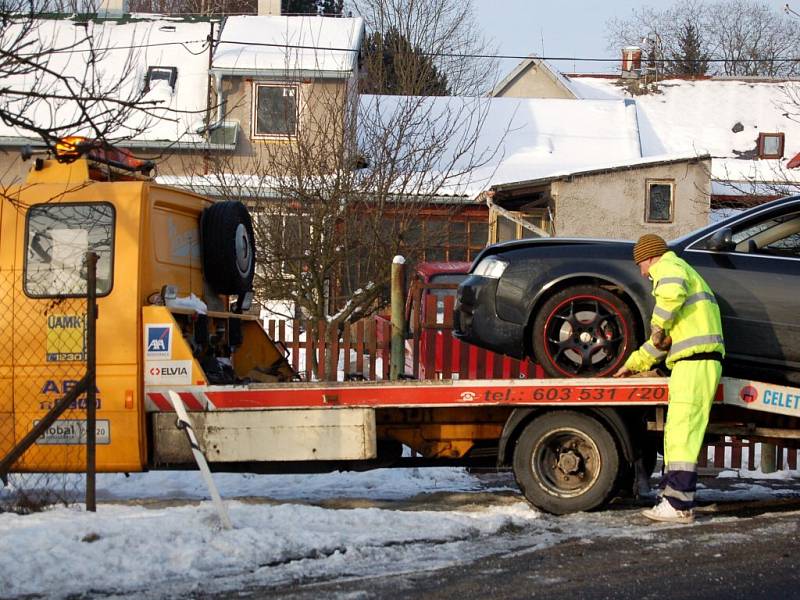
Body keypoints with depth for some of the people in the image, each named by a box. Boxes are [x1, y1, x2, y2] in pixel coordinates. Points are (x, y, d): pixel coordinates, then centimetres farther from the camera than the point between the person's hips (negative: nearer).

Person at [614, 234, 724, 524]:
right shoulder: (683, 272, 32)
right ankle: (673, 498, 18)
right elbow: (662, 341, 37)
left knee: (683, 436, -11)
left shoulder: (668, 267, -1)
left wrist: (658, 325, -14)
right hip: (692, 362, 10)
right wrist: (633, 363, 39)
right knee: (675, 436, 15)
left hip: (695, 361, -10)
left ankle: (680, 506, -13)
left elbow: (672, 293, -30)